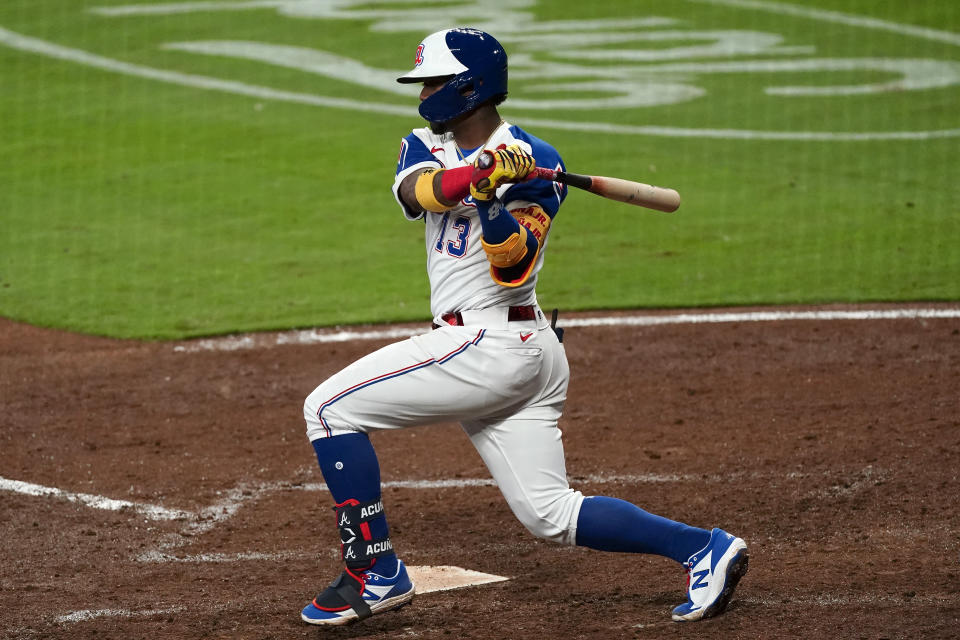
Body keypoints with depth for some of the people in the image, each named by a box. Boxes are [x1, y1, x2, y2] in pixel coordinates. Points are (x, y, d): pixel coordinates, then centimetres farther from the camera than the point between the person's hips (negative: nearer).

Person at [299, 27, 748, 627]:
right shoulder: (426, 146, 12)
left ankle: (377, 573, -8)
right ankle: (704, 548, 7)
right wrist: (481, 173, -31)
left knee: (330, 408, -11)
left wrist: (495, 202, -34)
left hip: (492, 346, -8)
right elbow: (418, 192, -13)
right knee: (552, 514, 8)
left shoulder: (533, 162, -8)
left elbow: (514, 267, -18)